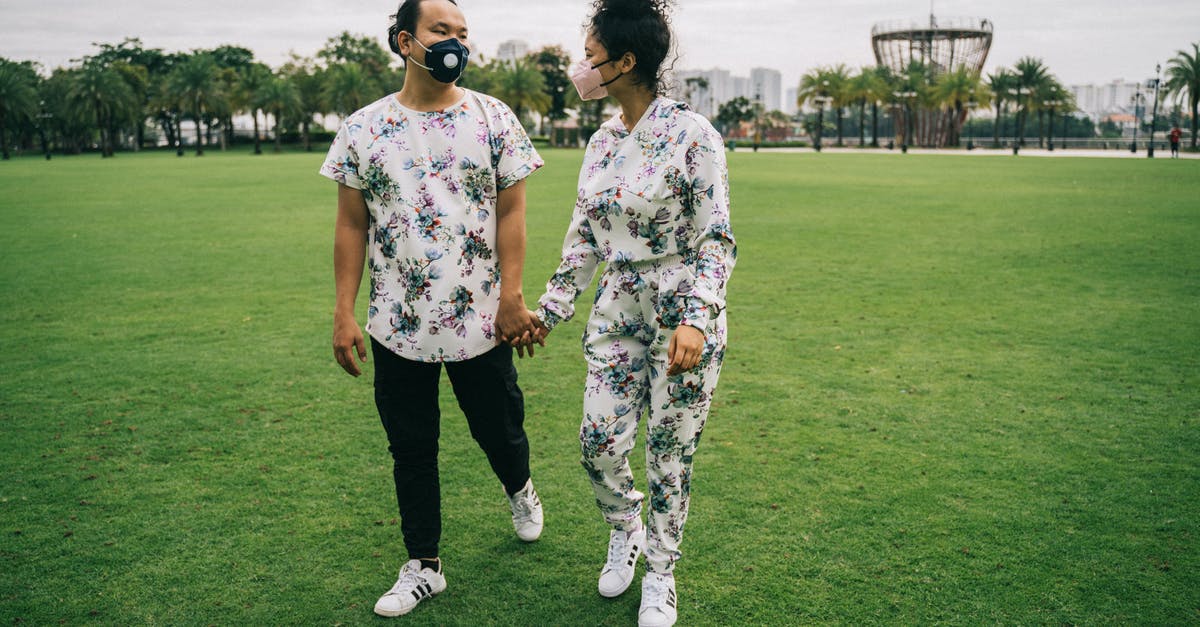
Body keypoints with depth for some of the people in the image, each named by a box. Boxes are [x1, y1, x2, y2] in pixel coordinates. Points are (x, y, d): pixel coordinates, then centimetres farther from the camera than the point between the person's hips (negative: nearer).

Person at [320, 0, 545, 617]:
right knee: (411, 450, 10)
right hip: (398, 326, 1)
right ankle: (423, 566, 28)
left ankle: (519, 489, 48)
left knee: (499, 429, 13)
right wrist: (344, 312, -1)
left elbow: (511, 210, -2)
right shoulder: (362, 129, 2)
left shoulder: (493, 118, -1)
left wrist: (511, 294, -9)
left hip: (479, 319, -1)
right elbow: (352, 226, 4)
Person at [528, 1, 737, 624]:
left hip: (682, 313, -5)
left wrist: (694, 320, -25)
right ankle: (625, 529, 36)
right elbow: (583, 238, 14)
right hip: (617, 312, 5)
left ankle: (660, 572, 28)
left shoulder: (690, 133, -13)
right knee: (599, 444, 4)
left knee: (670, 451, 6)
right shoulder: (601, 141, 7)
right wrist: (549, 309, 14)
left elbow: (716, 239, -14)